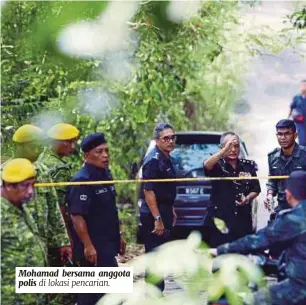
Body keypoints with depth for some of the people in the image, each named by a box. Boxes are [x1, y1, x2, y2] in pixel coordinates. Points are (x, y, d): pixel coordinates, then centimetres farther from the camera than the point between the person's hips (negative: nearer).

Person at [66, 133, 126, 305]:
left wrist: (118, 236, 22)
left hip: (106, 245, 9)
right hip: (93, 247, -9)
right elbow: (77, 216, -23)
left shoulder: (106, 175, 11)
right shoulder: (82, 180, -18)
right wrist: (88, 246, -25)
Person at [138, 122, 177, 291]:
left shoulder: (166, 159, 12)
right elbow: (148, 191, -22)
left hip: (164, 213, 10)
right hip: (153, 216, -10)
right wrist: (157, 219, -24)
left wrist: (170, 211, 22)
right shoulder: (153, 160, -17)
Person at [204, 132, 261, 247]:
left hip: (243, 219, 3)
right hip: (221, 219, -3)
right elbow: (206, 164, -26)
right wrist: (225, 149, -34)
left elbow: (256, 189, 15)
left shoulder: (248, 166, 9)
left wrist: (247, 198, -6)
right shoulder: (218, 165, -2)